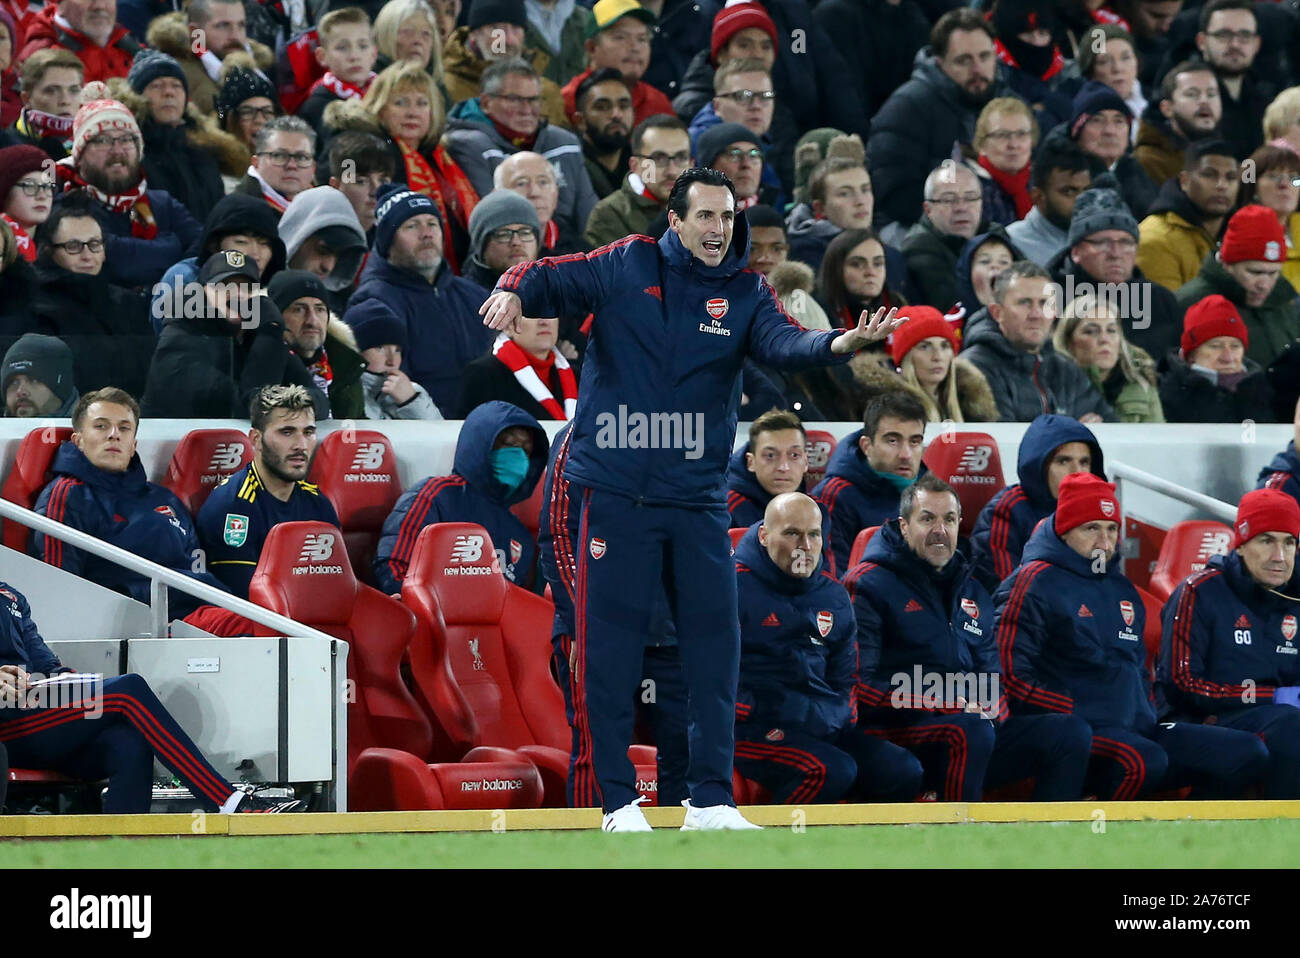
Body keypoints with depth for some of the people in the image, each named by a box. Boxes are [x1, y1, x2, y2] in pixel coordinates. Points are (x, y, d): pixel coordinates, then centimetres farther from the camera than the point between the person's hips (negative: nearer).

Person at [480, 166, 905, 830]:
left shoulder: (746, 293, 4)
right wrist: (515, 292, -27)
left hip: (697, 499, 3)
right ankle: (618, 800, 6)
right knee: (608, 644, -2)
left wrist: (838, 344, -34)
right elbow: (551, 279, -2)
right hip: (615, 493, -3)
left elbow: (780, 341, -13)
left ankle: (711, 799, 12)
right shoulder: (625, 269, 0)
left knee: (714, 639, 3)